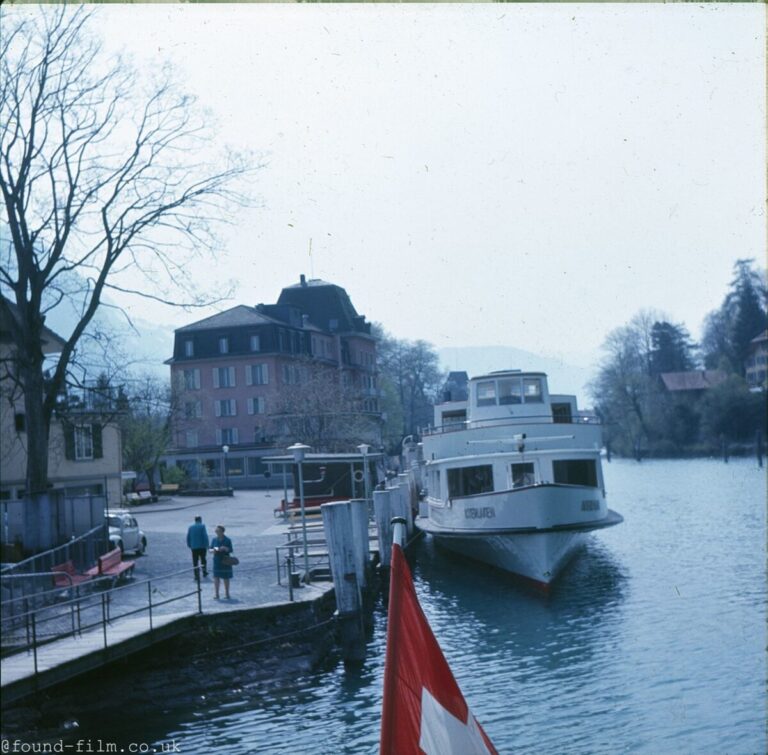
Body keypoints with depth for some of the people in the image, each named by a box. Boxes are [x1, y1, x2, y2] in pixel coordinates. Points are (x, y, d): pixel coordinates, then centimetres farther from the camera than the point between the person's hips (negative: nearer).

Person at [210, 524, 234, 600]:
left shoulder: (227, 540, -4)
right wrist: (213, 550, -15)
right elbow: (210, 549, 7)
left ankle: (227, 593, 18)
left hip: (225, 561, -1)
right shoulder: (214, 540, 3)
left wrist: (225, 548, -22)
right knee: (216, 577, -5)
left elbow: (230, 551, -3)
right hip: (217, 561, 1)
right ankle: (216, 594, -1)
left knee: (226, 578, 6)